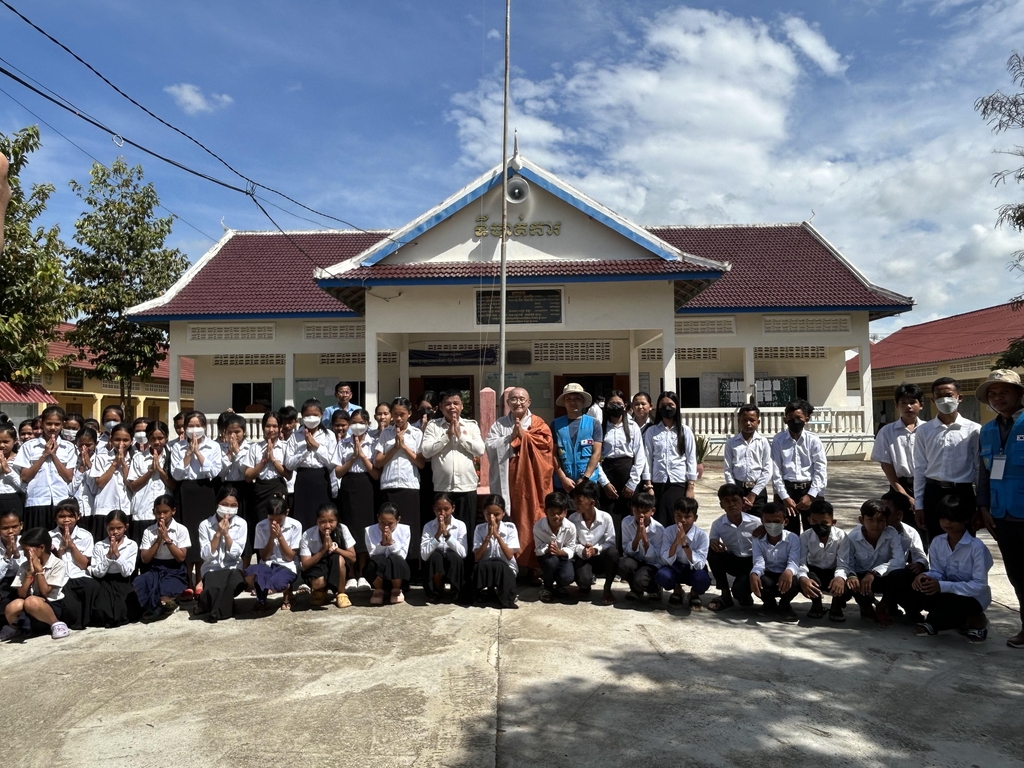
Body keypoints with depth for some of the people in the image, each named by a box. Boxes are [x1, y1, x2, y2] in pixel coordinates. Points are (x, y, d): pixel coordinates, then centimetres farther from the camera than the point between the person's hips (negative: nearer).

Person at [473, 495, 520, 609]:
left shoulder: (510, 528, -6)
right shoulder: (479, 529, -3)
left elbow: (509, 556, -15)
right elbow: (477, 558, -12)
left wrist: (497, 535, -23)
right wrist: (488, 536, -21)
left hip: (506, 568, -1)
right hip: (485, 570, 1)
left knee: (498, 565, -36)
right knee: (481, 565, -34)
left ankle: (505, 599, -18)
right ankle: (483, 593, -13)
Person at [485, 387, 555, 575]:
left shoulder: (538, 423, 10)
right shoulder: (498, 424, 12)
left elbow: (546, 443, -6)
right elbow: (490, 446, -1)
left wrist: (523, 434, -9)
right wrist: (511, 436, -10)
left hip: (531, 482, -1)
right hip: (507, 483, 1)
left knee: (532, 520, -3)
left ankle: (533, 567, 4)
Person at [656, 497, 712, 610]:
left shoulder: (701, 535, -19)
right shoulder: (669, 532, -14)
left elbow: (699, 565, -27)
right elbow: (666, 561, -20)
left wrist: (684, 543, -37)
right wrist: (676, 541, -35)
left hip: (694, 570, -1)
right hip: (676, 568, 1)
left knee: (703, 580, -36)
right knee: (661, 575, -32)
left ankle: (694, 594, 4)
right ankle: (677, 589, 6)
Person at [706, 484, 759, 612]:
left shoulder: (756, 522, -17)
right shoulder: (718, 524, -10)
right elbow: (712, 542, -6)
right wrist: (712, 542, -31)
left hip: (752, 563, -3)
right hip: (733, 561, 4)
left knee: (739, 589, -30)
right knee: (712, 552, -25)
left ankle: (745, 596, 13)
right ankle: (725, 595, -10)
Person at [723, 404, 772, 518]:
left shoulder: (763, 442, 0)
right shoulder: (731, 443, 3)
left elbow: (767, 471, -3)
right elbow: (728, 470, 1)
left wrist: (753, 494, -8)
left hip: (757, 491, -1)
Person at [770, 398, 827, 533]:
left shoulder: (813, 440, -1)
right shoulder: (778, 440, -1)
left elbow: (821, 470, -4)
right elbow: (776, 471, -2)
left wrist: (810, 495, -11)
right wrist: (784, 497, -8)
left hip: (811, 490, 0)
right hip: (786, 490, 0)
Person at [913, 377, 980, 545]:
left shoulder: (973, 430, -2)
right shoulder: (924, 431, 2)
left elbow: (979, 468, 2)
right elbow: (919, 469, 4)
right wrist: (918, 505, 3)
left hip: (963, 493, -1)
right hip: (933, 494, 1)